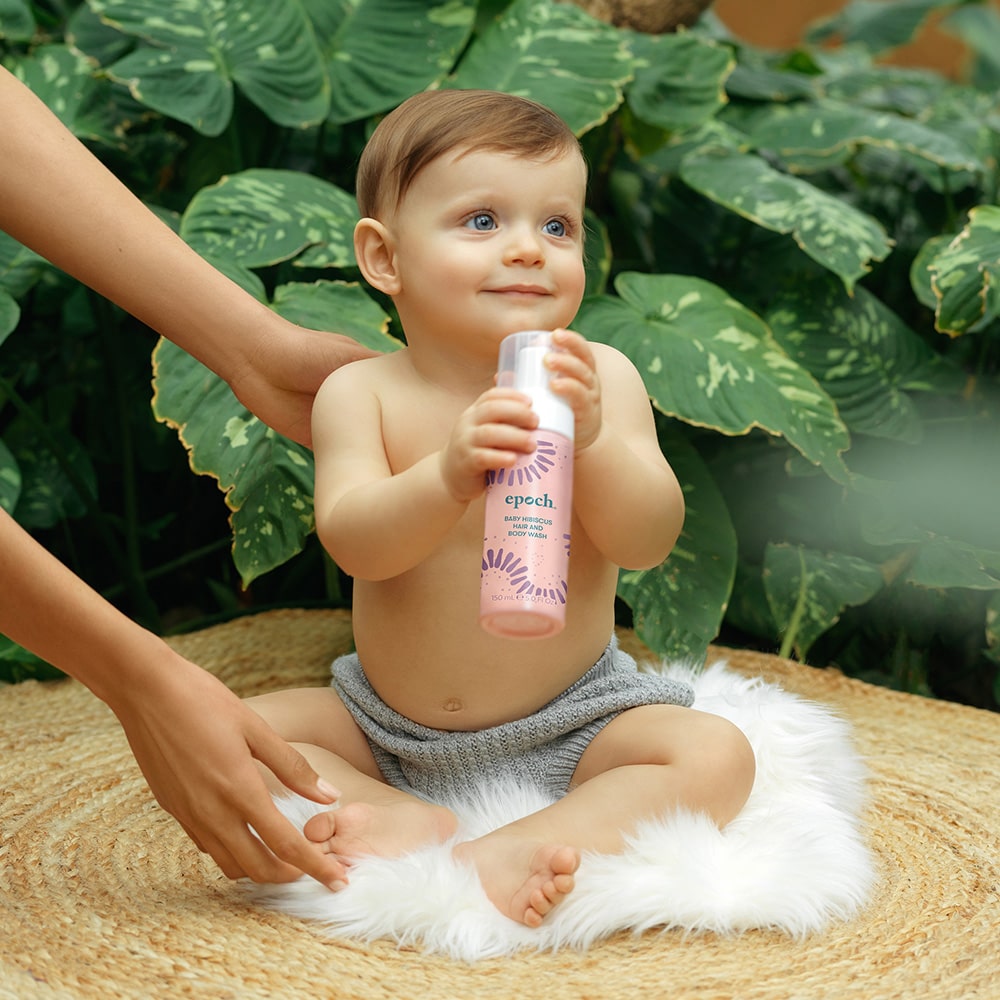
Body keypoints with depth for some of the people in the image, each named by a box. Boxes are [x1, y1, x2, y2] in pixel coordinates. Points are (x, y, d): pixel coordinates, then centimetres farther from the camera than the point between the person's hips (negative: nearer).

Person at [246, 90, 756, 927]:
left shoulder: (601, 378, -10)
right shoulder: (362, 394, -9)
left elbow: (648, 543, -16)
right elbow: (352, 542, -23)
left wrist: (591, 440, -34)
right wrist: (450, 474, -41)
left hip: (568, 728, -1)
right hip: (388, 732, 1)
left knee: (716, 755, -24)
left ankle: (516, 849, -33)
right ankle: (401, 818, -22)